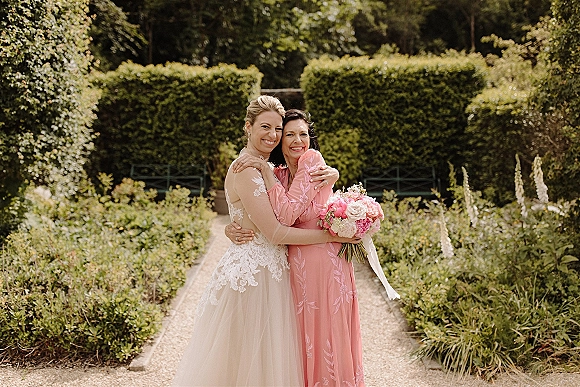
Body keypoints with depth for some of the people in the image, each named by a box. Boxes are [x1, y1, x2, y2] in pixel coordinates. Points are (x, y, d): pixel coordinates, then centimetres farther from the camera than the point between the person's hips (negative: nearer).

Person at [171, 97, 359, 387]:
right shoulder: (246, 171, -18)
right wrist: (331, 235, -15)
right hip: (251, 273, -9)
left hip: (269, 272, 9)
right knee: (248, 358, 4)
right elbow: (275, 233, -21)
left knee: (264, 357, 18)